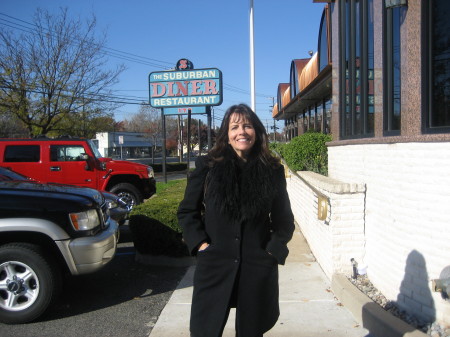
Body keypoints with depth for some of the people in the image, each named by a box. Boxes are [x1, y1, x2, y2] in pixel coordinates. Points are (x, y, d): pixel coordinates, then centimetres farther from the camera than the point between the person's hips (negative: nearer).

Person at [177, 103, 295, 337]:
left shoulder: (272, 170, 3)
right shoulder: (207, 166, -1)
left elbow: (284, 219, 11)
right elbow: (187, 211, 6)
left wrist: (274, 250, 0)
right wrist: (200, 244, -4)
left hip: (258, 268, 1)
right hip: (214, 266, -1)